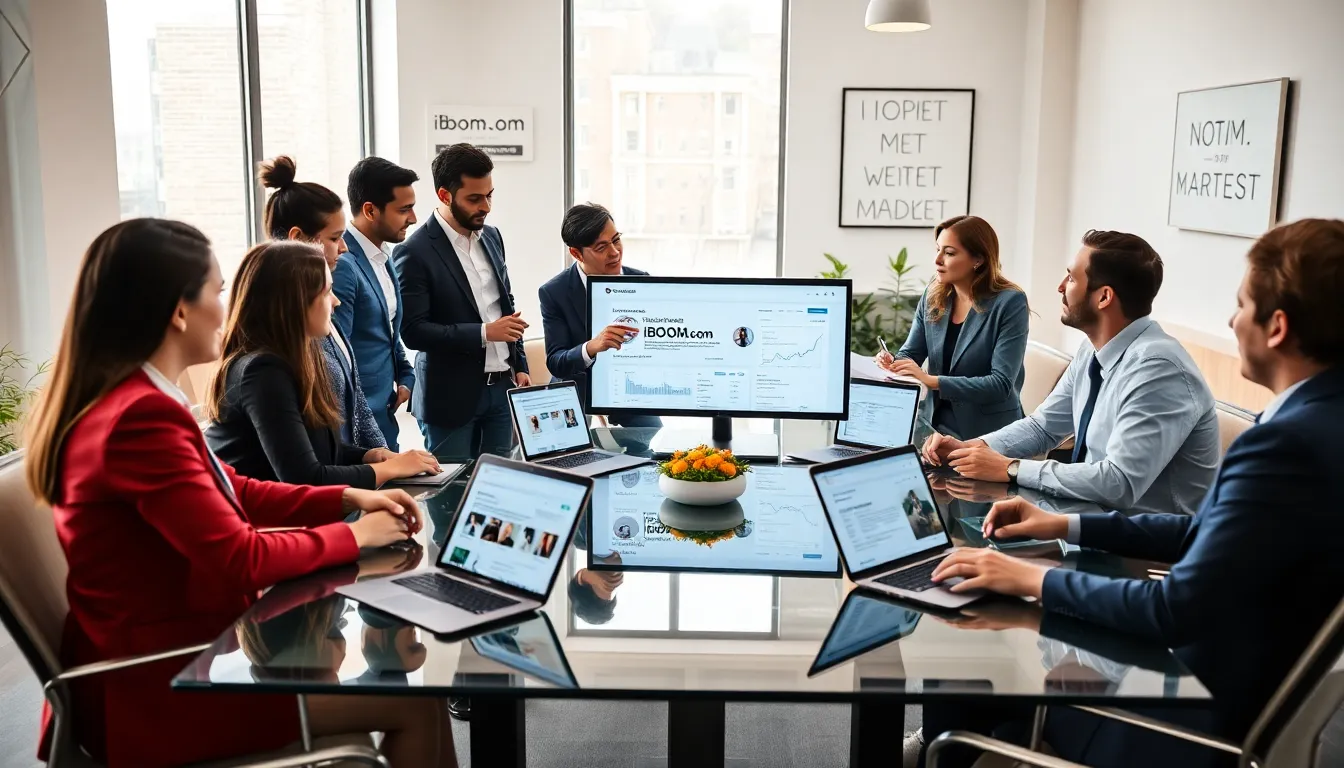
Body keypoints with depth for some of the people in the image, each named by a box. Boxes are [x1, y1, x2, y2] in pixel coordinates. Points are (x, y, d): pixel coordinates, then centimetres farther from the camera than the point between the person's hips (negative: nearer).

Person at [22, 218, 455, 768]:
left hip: (168, 647, 10)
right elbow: (239, 559, -25)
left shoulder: (130, 400, 7)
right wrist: (352, 535, -9)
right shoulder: (142, 417, -26)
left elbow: (231, 493, 16)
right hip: (165, 684, -10)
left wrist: (349, 499, 7)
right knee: (416, 699, -7)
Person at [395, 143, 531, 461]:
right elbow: (413, 330, -16)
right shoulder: (415, 252, -13)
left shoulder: (491, 237, 9)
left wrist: (520, 366, 12)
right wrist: (484, 333, -21)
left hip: (502, 387, 6)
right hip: (452, 396, -6)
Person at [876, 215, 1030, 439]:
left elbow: (1001, 384, -19)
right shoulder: (932, 297, 5)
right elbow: (910, 354, 11)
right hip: (937, 426, 5)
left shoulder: (1009, 303, -12)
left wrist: (932, 381, -27)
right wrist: (893, 362, -14)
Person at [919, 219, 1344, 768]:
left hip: (1213, 714, -8)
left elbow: (1177, 611, -28)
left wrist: (1035, 580, -17)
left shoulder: (1290, 443, -29)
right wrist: (1067, 526, 9)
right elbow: (1205, 532, 10)